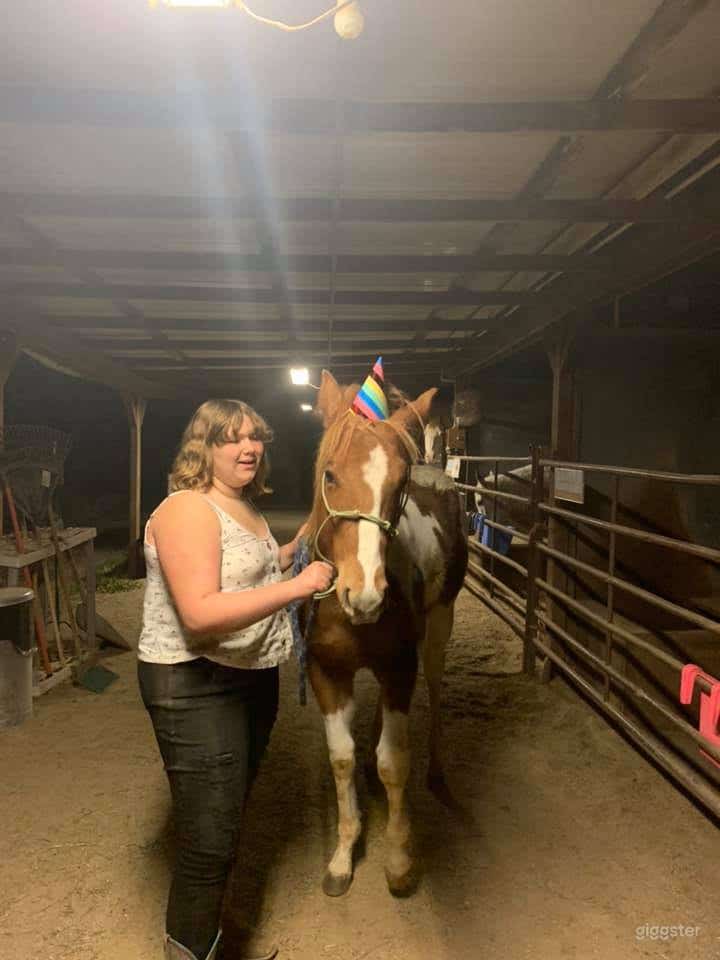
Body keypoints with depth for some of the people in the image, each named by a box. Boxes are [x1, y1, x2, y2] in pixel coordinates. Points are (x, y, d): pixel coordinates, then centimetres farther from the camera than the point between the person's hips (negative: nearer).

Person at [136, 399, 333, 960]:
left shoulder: (246, 507, 9)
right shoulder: (188, 510, -20)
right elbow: (200, 613, -31)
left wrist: (302, 542, 13)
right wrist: (298, 586, -29)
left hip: (253, 678, 10)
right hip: (196, 687, -10)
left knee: (229, 820, 23)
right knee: (210, 841, -1)